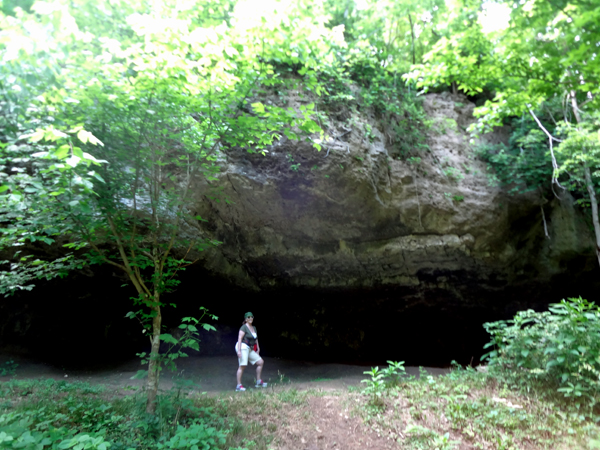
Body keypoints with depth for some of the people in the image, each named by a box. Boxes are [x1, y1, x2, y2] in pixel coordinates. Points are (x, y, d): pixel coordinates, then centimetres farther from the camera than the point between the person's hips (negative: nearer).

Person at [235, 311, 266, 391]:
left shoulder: (254, 328, 15)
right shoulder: (244, 327, -9)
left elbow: (256, 339, 20)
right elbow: (239, 339, -15)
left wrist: (258, 348, 13)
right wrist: (239, 351, -21)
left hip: (250, 349, 8)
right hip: (243, 347, -8)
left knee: (261, 362, 5)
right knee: (242, 366, -12)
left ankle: (259, 382, 12)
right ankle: (238, 386, -5)